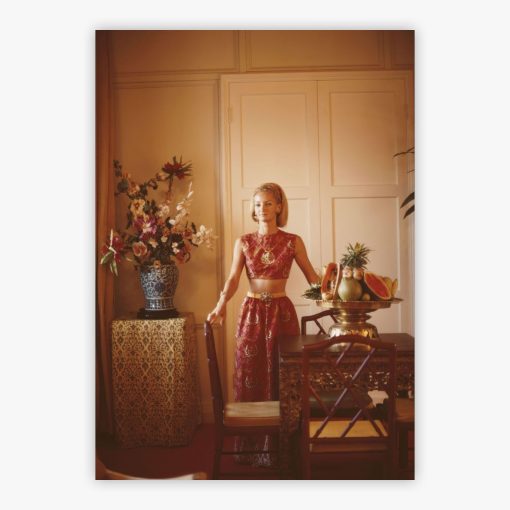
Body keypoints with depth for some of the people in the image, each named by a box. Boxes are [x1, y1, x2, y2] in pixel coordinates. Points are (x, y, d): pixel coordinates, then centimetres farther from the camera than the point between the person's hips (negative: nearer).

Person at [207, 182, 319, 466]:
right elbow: (233, 278, -5)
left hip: (282, 311, -1)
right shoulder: (243, 242, 4)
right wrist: (221, 304, -21)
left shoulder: (293, 241, 1)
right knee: (249, 373, 4)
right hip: (252, 311, 1)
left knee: (280, 375, 3)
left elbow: (311, 276, 3)